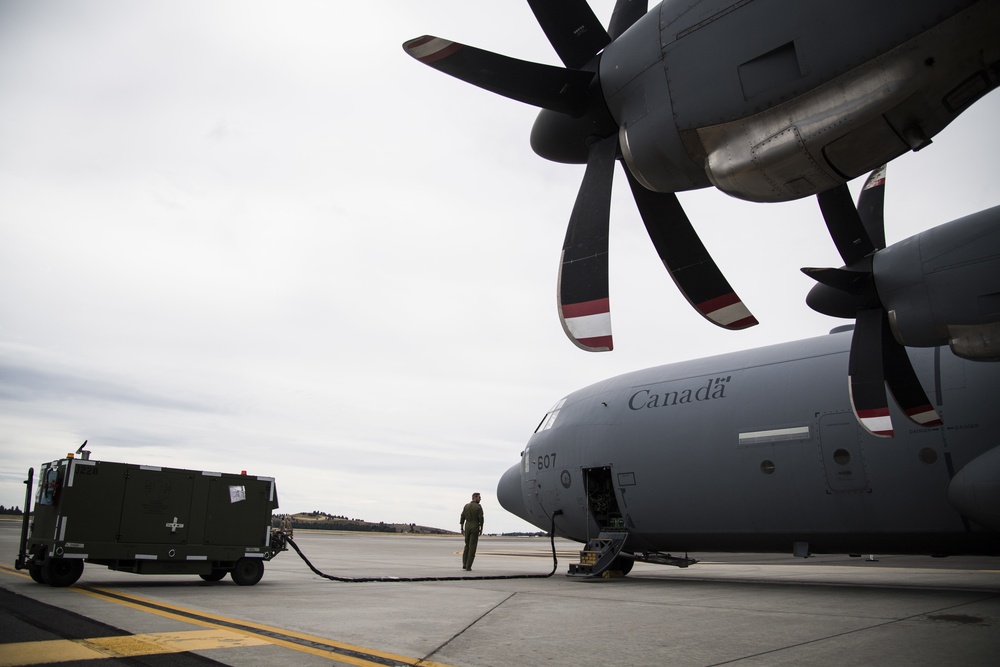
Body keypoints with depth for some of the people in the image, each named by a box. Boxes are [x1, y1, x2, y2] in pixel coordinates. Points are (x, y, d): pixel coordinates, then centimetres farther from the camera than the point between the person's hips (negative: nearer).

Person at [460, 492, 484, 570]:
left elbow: (462, 517, 5)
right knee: (472, 547, 0)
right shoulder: (479, 507, -8)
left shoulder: (466, 506, 7)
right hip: (475, 528, -4)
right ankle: (468, 566, -3)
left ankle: (464, 564, 12)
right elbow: (481, 519, -11)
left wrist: (462, 529, 10)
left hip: (467, 527, 4)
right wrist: (481, 530, -3)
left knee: (467, 545, 18)